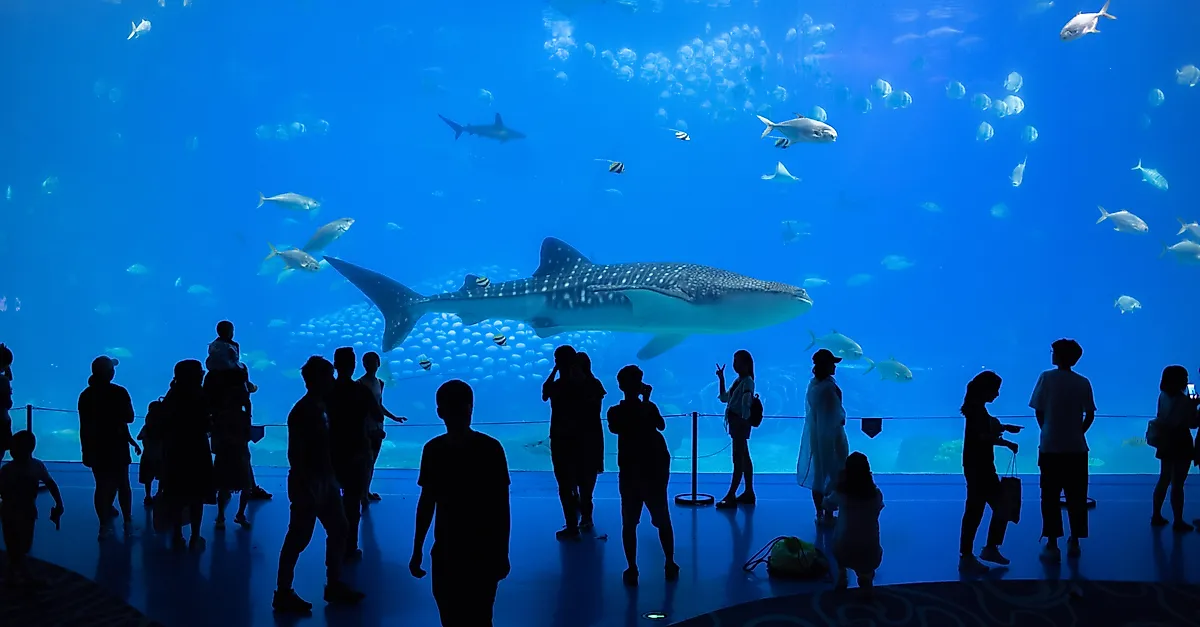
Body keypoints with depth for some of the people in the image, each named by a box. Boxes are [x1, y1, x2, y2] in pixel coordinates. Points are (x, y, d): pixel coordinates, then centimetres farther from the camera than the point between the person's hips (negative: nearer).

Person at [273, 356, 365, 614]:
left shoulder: (320, 407, 9)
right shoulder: (302, 411, -17)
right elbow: (295, 454, -20)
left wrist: (331, 477, 16)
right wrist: (306, 488, -22)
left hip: (325, 479, 9)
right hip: (308, 482, -9)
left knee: (338, 529, 14)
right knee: (298, 539, -1)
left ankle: (334, 585, 25)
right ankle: (283, 594, 9)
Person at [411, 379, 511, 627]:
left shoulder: (489, 448, -11)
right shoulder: (433, 450, -1)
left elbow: (501, 505, -6)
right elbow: (426, 502, 7)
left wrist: (503, 553, -6)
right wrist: (417, 551, 9)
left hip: (483, 553, -3)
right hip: (445, 552, 3)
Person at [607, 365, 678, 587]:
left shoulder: (615, 412, -8)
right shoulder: (649, 408, -6)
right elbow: (661, 426, 8)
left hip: (630, 472, -1)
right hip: (655, 470, 1)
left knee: (629, 524, 5)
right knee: (663, 521, 14)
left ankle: (632, 571, 1)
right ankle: (670, 565, 19)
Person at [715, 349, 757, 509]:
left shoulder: (748, 382, -14)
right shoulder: (738, 380, 13)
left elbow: (746, 402, -26)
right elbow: (724, 398, 20)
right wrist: (721, 379, 16)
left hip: (741, 422, -10)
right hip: (735, 422, 10)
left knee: (738, 460, -7)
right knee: (744, 458, 14)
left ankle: (731, 496, -6)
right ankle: (749, 493, 21)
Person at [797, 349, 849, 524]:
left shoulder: (813, 384, 3)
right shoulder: (828, 387, -22)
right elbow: (837, 413, -18)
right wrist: (841, 419, -1)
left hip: (815, 435, 8)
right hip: (830, 436, -8)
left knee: (818, 474, 14)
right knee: (834, 475, 4)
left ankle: (819, 514, 22)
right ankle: (828, 514, 9)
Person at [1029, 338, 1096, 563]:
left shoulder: (1047, 378, -6)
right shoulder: (1083, 382, 1)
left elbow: (1038, 412, -4)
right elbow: (1090, 415, 2)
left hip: (1050, 447, -2)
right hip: (1076, 448, 2)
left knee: (1050, 497, 3)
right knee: (1076, 496, 11)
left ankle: (1052, 545, 2)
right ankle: (1074, 542, 17)